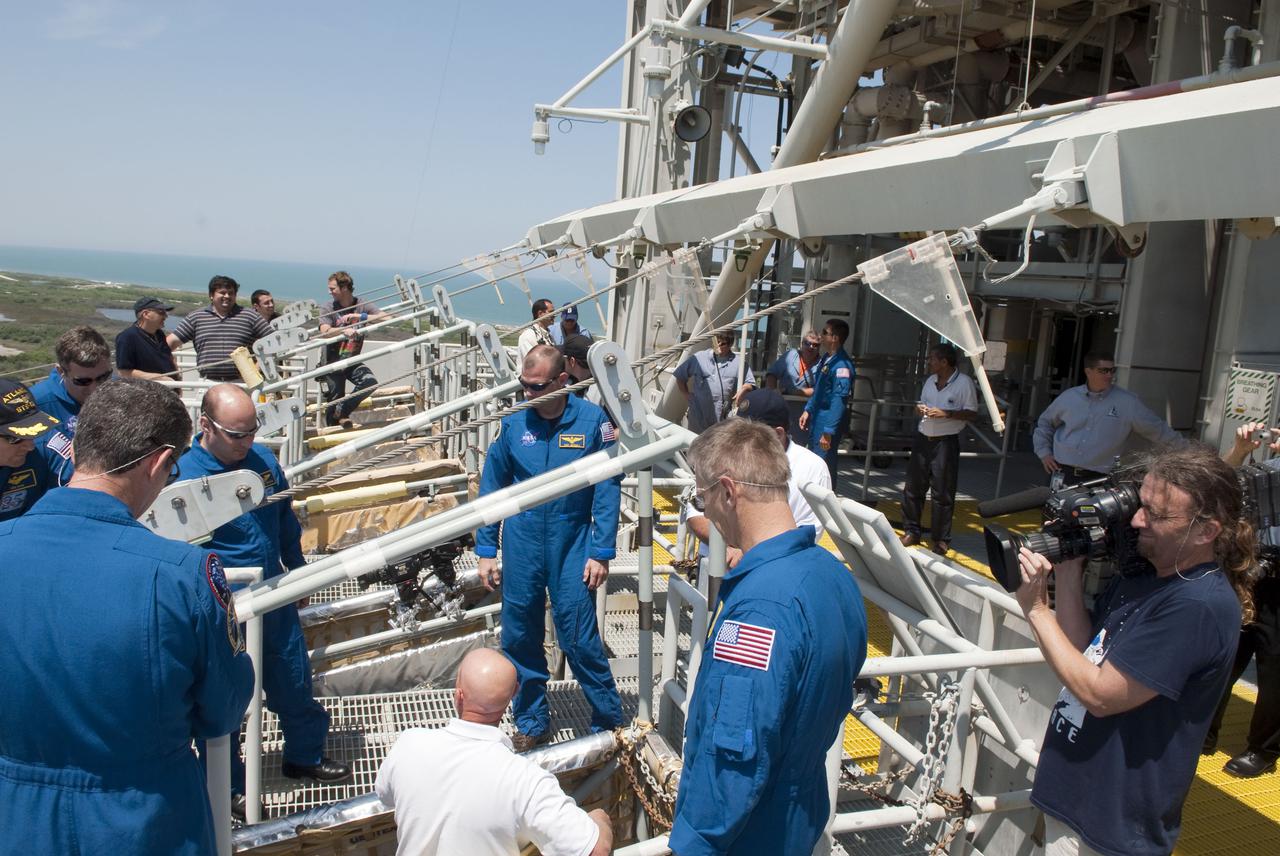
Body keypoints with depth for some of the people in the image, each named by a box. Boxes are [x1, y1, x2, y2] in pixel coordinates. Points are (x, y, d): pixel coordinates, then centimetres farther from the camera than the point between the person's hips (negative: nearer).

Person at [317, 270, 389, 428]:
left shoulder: (362, 306, -3)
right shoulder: (328, 308, -4)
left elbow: (387, 318, -19)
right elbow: (325, 331, -23)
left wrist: (360, 317, -27)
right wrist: (344, 330, -43)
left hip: (353, 361, 1)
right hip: (333, 362, -1)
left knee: (371, 382, -23)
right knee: (334, 400, 0)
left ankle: (342, 411, -7)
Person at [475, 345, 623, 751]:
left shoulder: (592, 420, -9)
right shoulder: (513, 422, -2)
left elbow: (607, 489, -6)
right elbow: (491, 489, 5)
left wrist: (601, 552, -8)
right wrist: (485, 551, 4)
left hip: (572, 545, -3)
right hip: (521, 546, 3)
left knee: (580, 637, 0)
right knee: (520, 639, 10)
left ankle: (609, 720, 20)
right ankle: (532, 723, 29)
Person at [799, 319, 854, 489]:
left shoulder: (842, 365, -19)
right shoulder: (825, 359, 11)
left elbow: (839, 401, -23)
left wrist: (828, 432, -25)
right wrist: (808, 410, 15)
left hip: (828, 425, -10)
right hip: (816, 421, 10)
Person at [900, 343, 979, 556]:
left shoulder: (964, 382, -9)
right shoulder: (930, 381, 11)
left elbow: (972, 414, -9)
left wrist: (946, 413, -20)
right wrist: (920, 409, -1)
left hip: (945, 443, -6)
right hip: (922, 439, 6)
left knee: (942, 494, 0)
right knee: (912, 488, 9)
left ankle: (941, 539, 11)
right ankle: (911, 531, 21)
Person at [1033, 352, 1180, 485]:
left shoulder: (1129, 403, -1)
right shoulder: (1069, 397, 6)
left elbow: (1158, 430, 5)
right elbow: (1045, 423, 18)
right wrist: (1044, 452, 10)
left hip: (1098, 479, -2)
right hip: (1062, 473, 2)